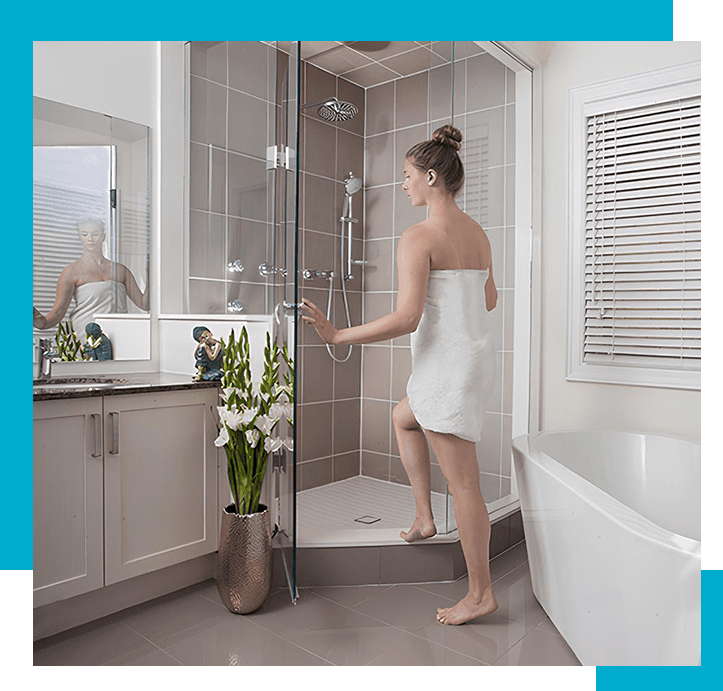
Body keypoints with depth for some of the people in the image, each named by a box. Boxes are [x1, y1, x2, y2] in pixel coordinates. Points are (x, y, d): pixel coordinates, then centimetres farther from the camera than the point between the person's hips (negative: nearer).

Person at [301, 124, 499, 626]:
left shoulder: (418, 238, -15)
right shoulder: (478, 233, 10)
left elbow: (406, 318, -25)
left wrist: (338, 336, -19)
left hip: (447, 363, -9)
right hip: (479, 354, 9)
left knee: (463, 483, 2)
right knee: (403, 418, 30)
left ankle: (481, 593, 18)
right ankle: (424, 518, 32)